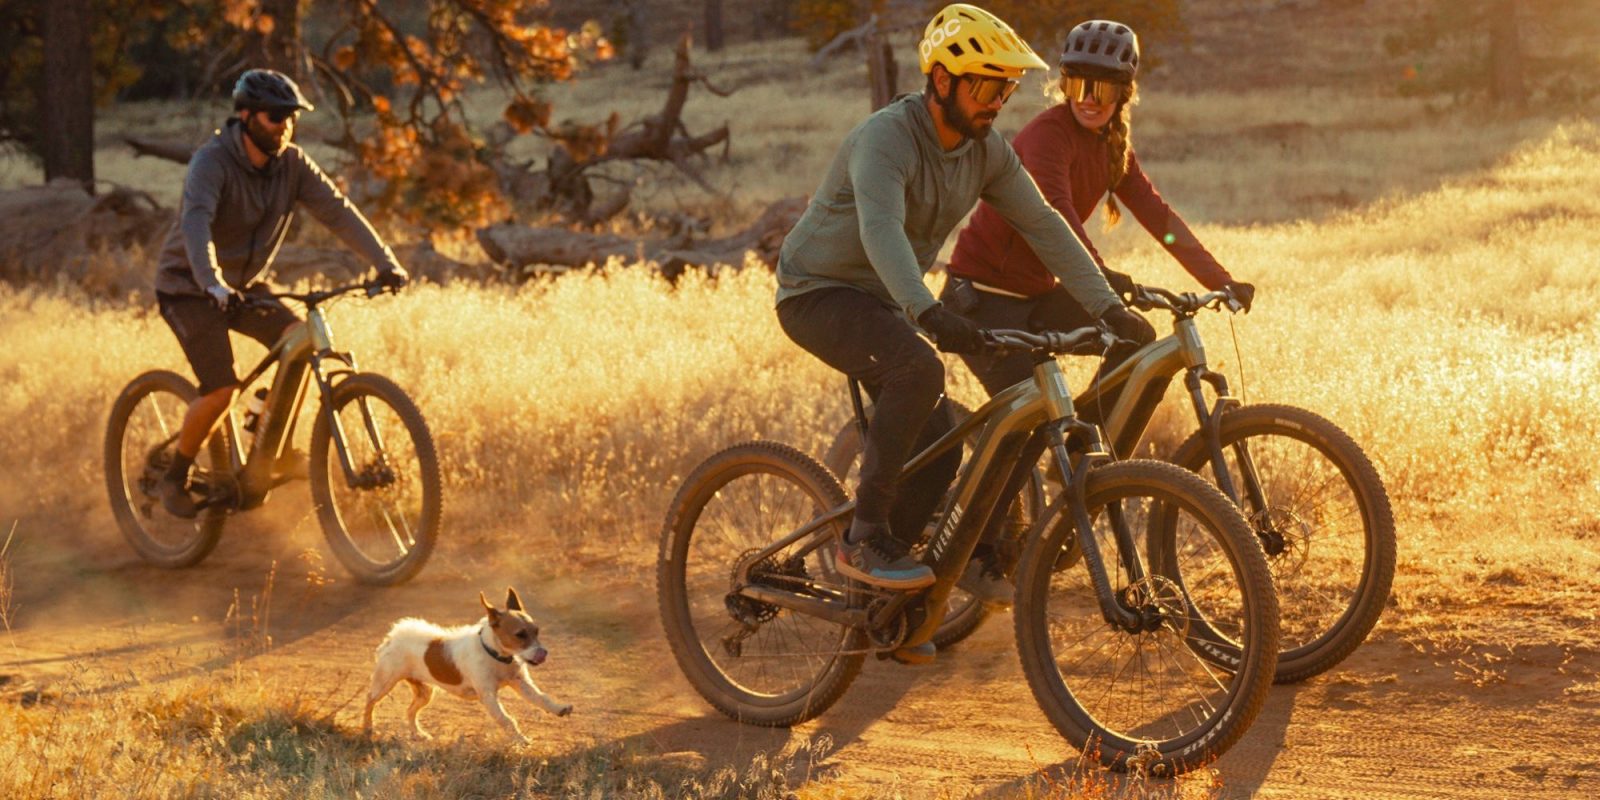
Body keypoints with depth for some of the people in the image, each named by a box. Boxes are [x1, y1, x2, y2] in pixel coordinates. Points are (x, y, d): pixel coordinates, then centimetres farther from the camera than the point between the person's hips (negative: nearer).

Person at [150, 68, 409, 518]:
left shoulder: (291, 164, -6)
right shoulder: (212, 161, -24)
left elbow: (337, 211, -13)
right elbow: (196, 223, -40)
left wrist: (385, 263, -26)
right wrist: (213, 285, -57)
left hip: (242, 286, 6)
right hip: (189, 288, -6)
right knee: (220, 389, -20)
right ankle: (175, 479, 3)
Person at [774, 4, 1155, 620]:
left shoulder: (988, 153, -2)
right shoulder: (886, 138, -27)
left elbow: (1044, 227, -4)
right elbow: (881, 230, -43)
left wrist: (1109, 308, -15)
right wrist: (928, 312, -58)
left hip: (880, 302, 8)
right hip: (818, 293, -8)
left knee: (939, 451, 0)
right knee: (918, 369, -34)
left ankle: (882, 602, 15)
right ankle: (866, 539, -24)